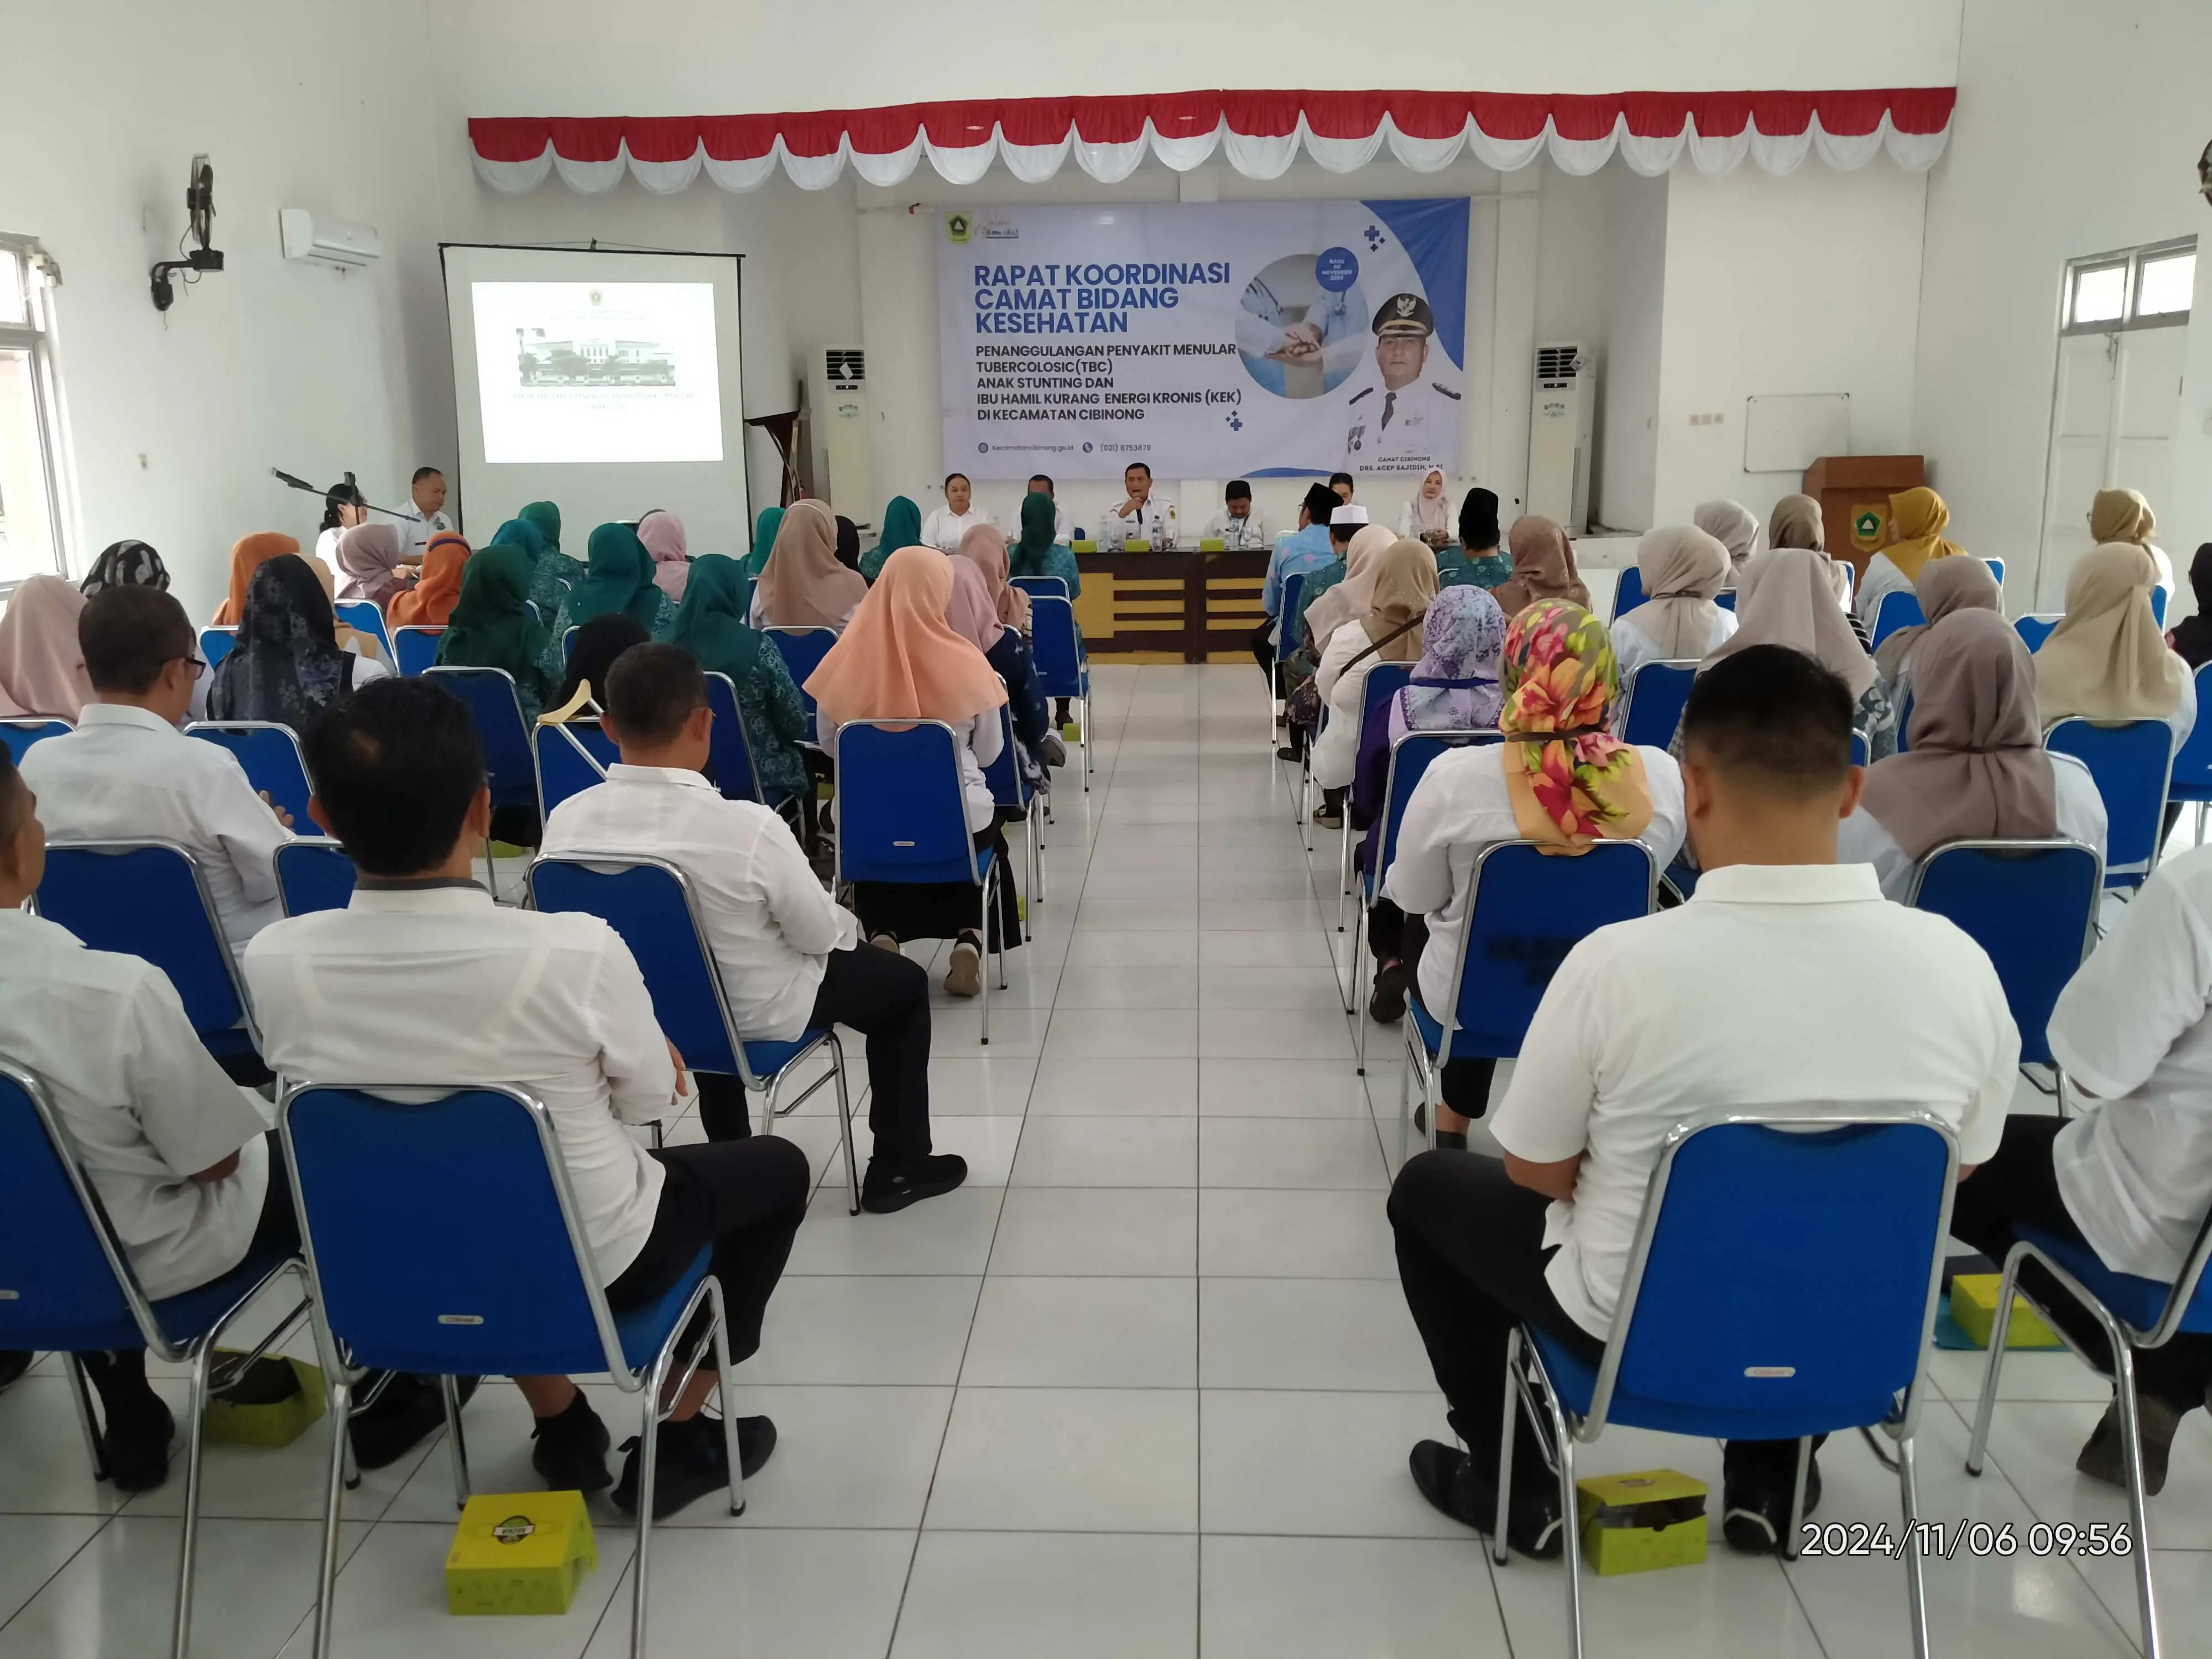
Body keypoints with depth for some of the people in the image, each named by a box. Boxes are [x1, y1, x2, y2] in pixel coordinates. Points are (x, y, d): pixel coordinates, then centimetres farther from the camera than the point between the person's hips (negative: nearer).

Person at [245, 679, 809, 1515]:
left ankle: (563, 1431, 38)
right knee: (776, 1165, 22)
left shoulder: (271, 962, -20)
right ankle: (678, 1442, 24)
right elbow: (650, 1098, -11)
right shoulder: (576, 950, -30)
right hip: (590, 1263, -3)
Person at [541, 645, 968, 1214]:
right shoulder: (748, 827, -32)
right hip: (753, 1014, -5)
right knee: (904, 982, 18)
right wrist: (852, 926, 6)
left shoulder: (564, 821, -17)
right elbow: (819, 935, -17)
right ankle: (897, 1168, 26)